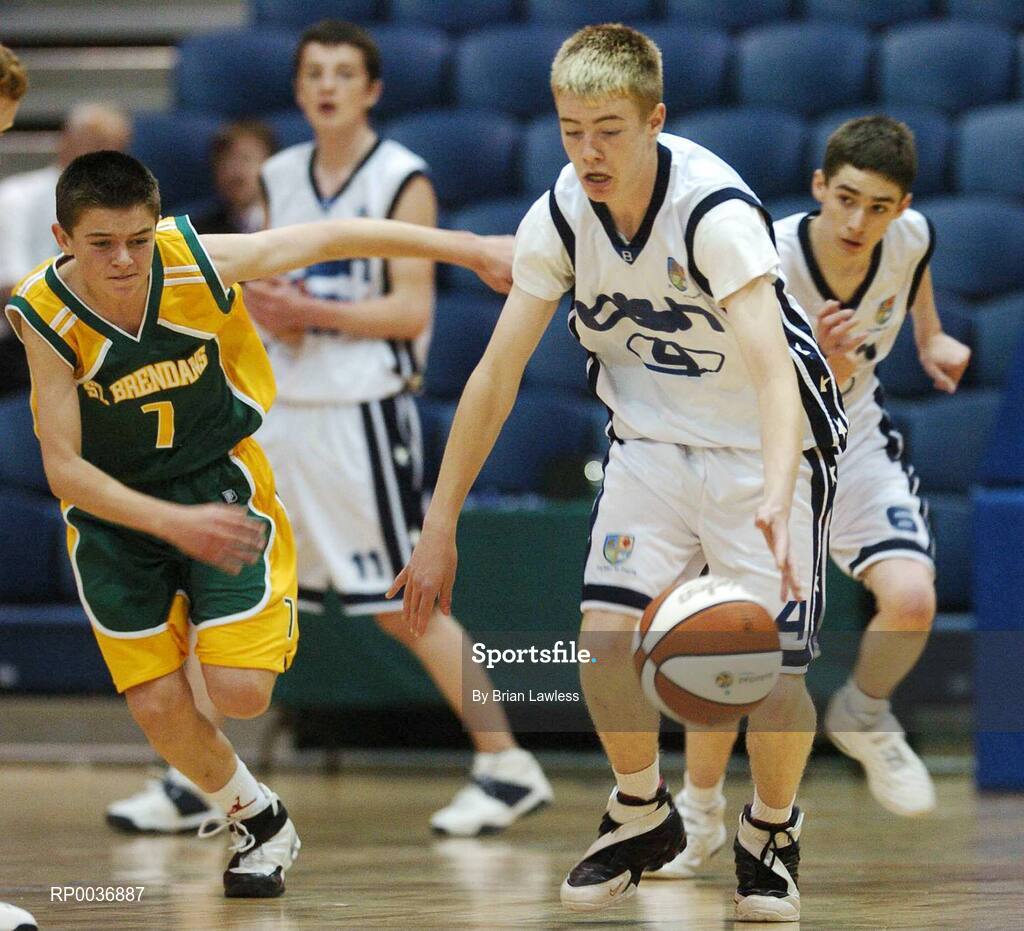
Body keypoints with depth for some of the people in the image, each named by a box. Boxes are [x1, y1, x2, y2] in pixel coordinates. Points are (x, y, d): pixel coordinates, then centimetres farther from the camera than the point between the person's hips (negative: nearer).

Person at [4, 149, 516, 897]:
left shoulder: (200, 263, -23)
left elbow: (334, 239, -8)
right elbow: (63, 469, -22)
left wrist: (467, 248, -4)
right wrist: (175, 524, -34)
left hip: (220, 480, 0)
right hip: (114, 505, 0)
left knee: (239, 692, -15)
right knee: (159, 708, -6)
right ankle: (258, 820, 23)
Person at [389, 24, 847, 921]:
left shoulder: (715, 209, -29)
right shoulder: (561, 217, -12)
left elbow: (773, 370, -39)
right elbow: (496, 375, -5)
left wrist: (776, 498, -56)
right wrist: (439, 528, -6)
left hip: (764, 444, -4)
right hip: (651, 436, 4)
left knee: (773, 664, -13)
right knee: (605, 634, -12)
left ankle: (771, 832, 16)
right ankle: (643, 816, 15)